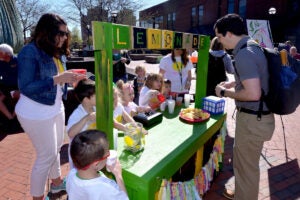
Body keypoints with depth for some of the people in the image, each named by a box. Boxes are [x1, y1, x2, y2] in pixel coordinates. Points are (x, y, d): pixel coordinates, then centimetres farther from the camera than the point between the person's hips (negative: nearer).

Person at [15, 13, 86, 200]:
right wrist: (58, 79, -29)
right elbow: (25, 87, -23)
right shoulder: (30, 52, -18)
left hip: (56, 108, 8)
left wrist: (70, 79, -6)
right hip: (36, 113, -8)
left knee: (56, 148, 21)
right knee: (47, 154, 4)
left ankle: (57, 181, 44)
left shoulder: (58, 53, 5)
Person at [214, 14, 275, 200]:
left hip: (252, 119, -10)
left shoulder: (244, 53, -23)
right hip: (258, 116, 10)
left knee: (246, 166, 9)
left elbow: (253, 93, -29)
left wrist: (225, 92, -15)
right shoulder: (253, 46, 8)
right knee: (244, 160, 26)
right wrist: (233, 83, 14)